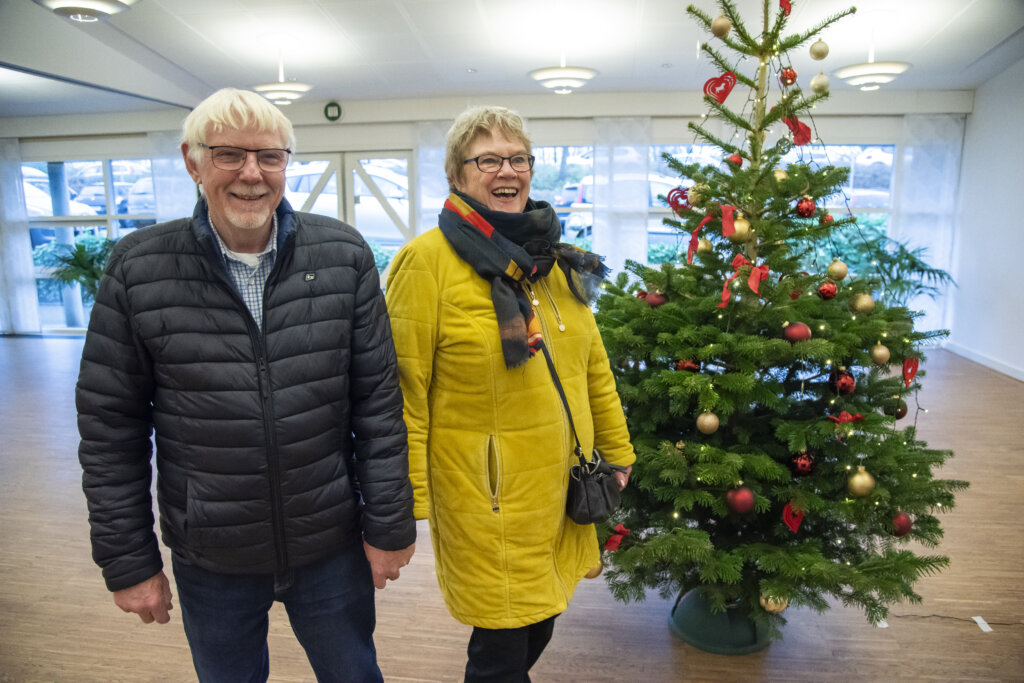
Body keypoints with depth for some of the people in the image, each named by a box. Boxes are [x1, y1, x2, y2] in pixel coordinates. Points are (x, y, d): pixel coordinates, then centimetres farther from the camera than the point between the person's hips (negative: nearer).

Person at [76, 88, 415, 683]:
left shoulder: (344, 255, -7)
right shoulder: (138, 269, -7)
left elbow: (378, 401, -6)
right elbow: (110, 426, -2)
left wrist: (389, 524, -5)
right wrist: (128, 560, 0)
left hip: (333, 546, 0)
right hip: (208, 561, 1)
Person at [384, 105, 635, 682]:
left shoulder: (557, 258, 8)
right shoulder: (428, 260, -12)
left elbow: (594, 365, 13)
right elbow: (404, 390, -14)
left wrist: (617, 451, 15)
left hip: (560, 485, 6)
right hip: (487, 499, -6)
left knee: (541, 620, 21)